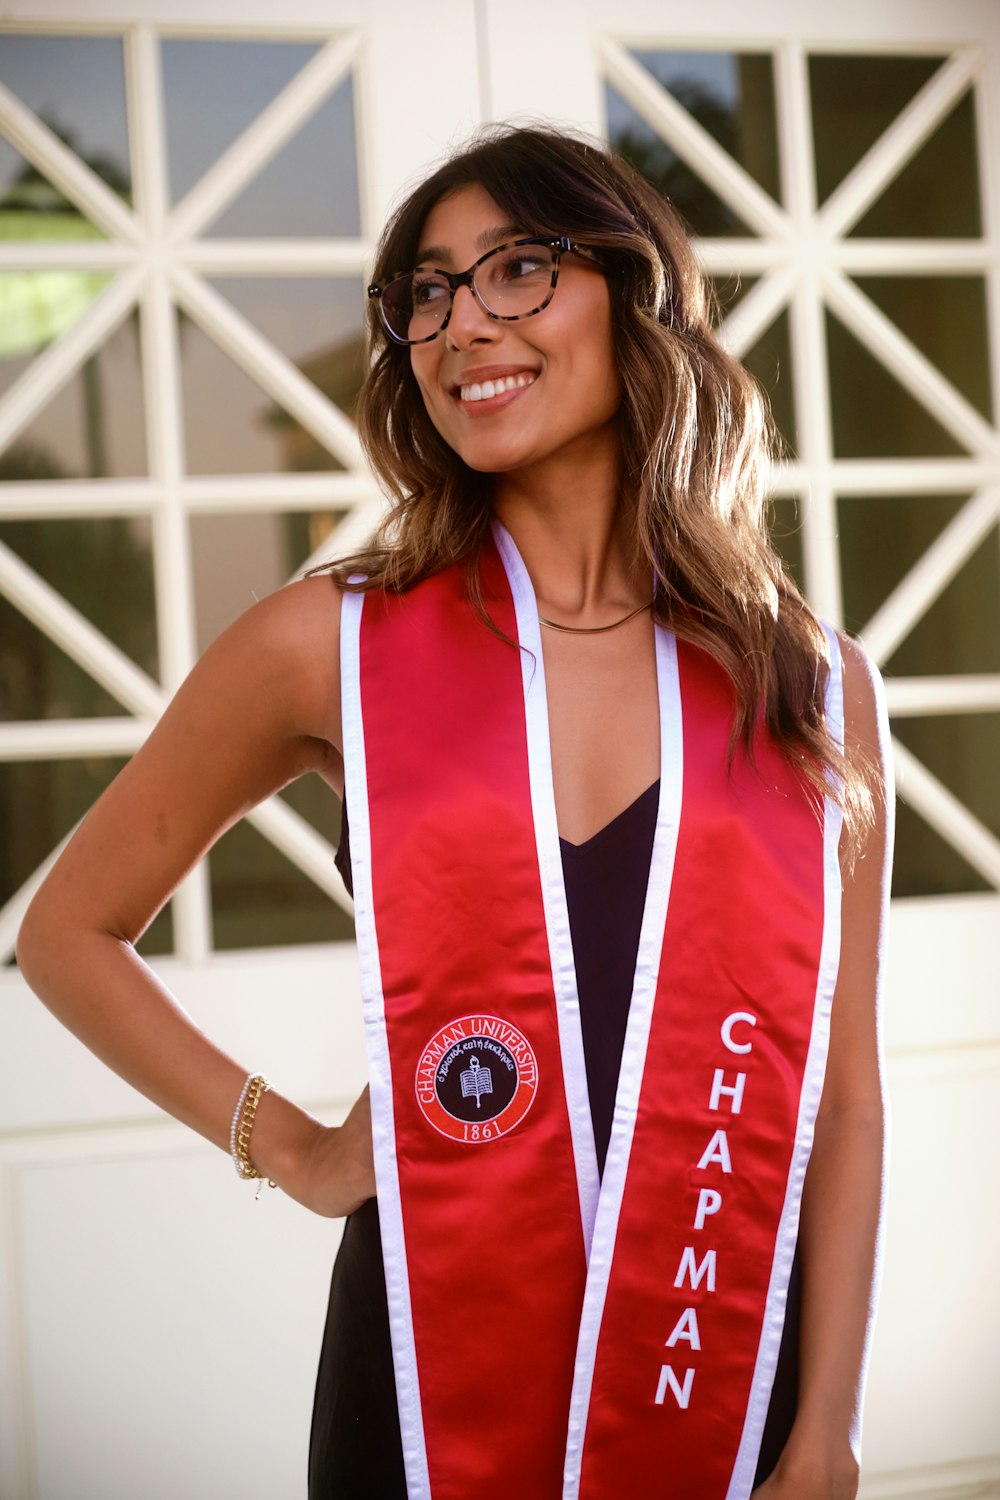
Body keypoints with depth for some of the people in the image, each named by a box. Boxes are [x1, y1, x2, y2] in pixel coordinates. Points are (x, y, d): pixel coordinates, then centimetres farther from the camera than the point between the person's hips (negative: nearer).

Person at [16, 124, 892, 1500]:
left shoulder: (819, 690, 2)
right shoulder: (333, 649, -2)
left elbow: (842, 1099, 2)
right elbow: (71, 929, 9)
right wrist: (288, 1149, 2)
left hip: (736, 1383, 1)